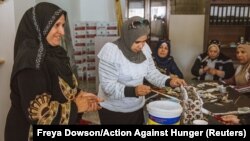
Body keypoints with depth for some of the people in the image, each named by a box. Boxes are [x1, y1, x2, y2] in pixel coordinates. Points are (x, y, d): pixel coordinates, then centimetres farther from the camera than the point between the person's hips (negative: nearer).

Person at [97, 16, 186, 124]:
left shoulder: (145, 49, -4)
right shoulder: (111, 51, -23)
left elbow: (151, 72, 3)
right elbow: (108, 86, -25)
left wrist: (168, 81, -14)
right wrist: (133, 91, -37)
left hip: (137, 107, 6)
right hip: (112, 110, -6)